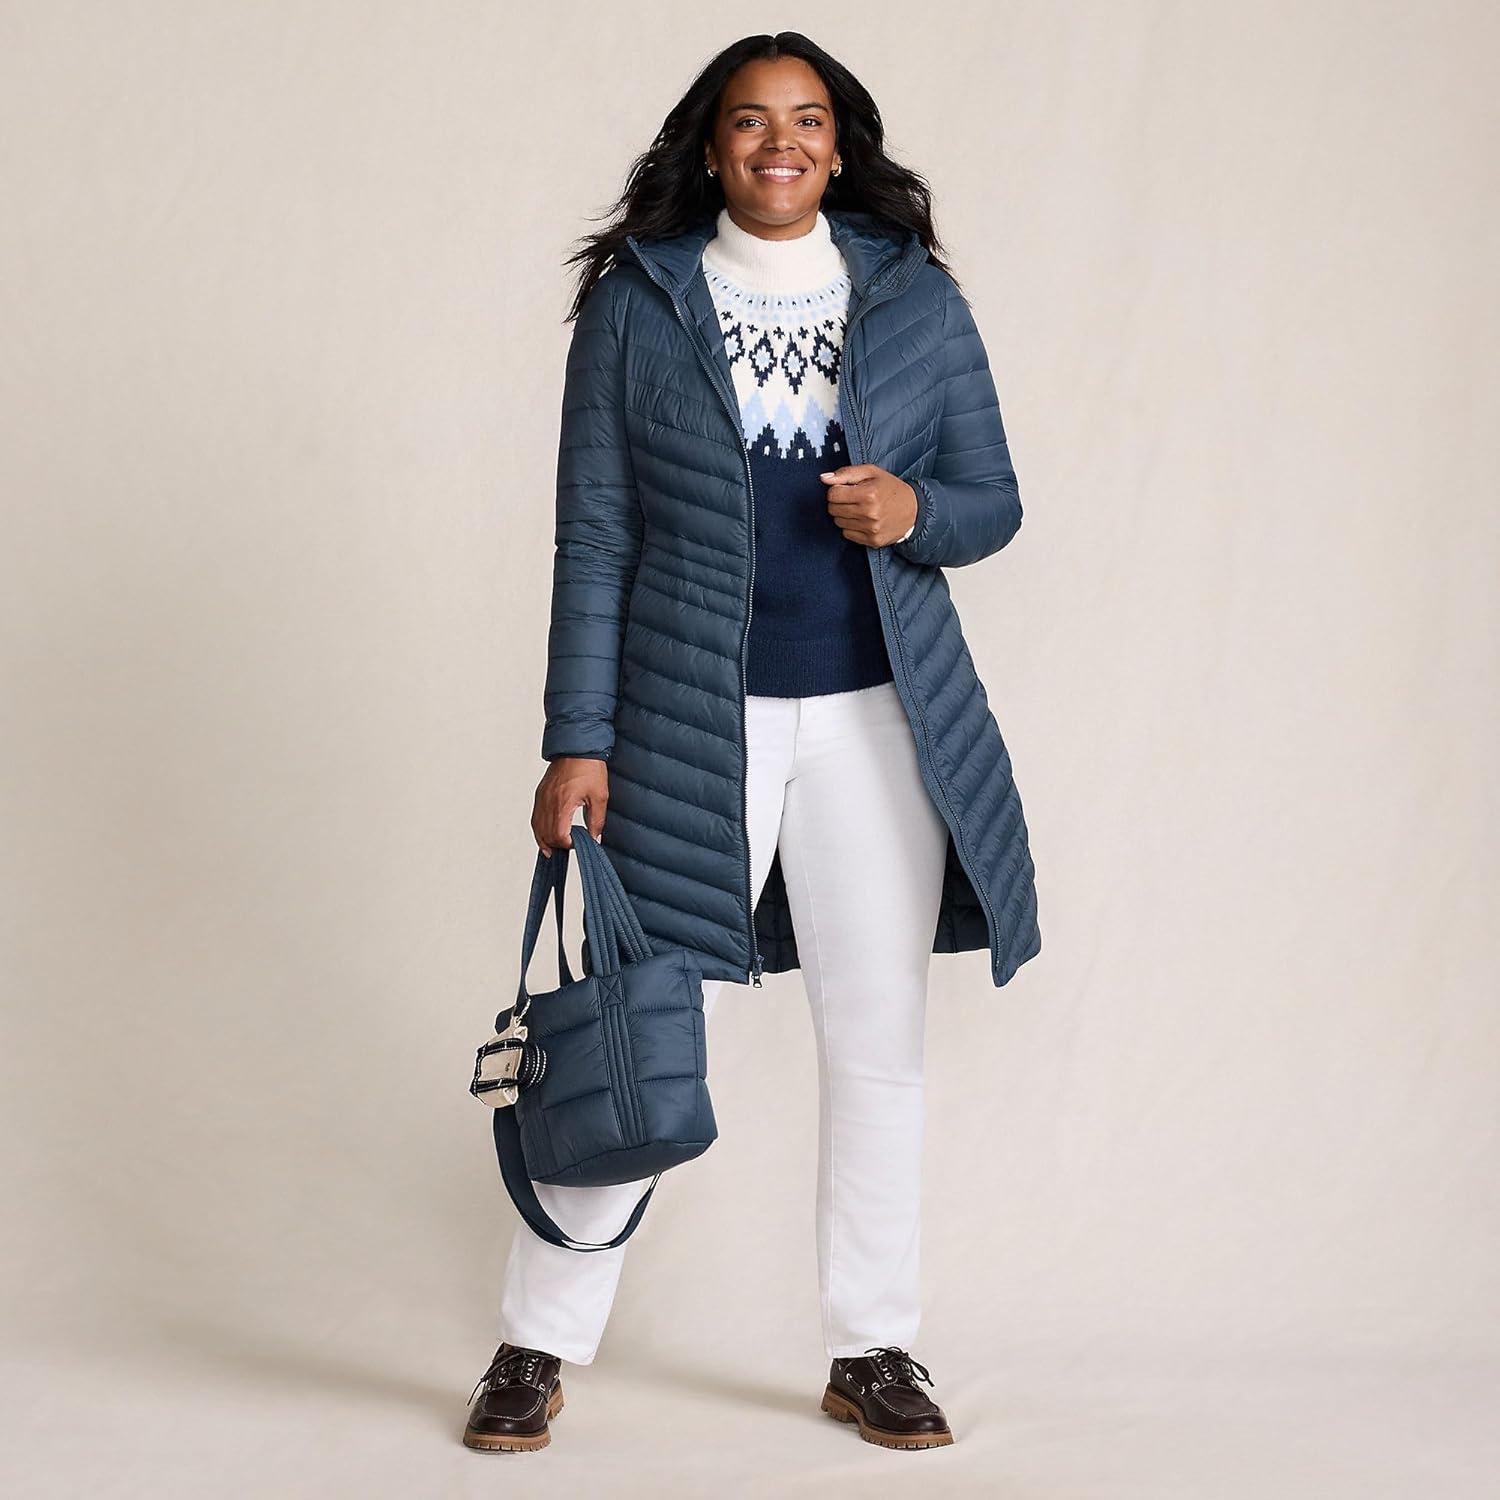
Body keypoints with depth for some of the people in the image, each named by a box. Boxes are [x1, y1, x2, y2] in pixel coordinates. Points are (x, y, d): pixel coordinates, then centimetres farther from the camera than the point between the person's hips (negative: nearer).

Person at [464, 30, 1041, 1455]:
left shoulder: (918, 298, 6)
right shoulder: (637, 303, 2)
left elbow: (995, 499, 10)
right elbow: (595, 536, 1)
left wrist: (915, 510, -14)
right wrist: (577, 742, -5)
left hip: (876, 719, 2)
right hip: (691, 721, -2)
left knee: (879, 1038, 6)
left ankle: (873, 1352, 20)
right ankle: (537, 1348, 13)